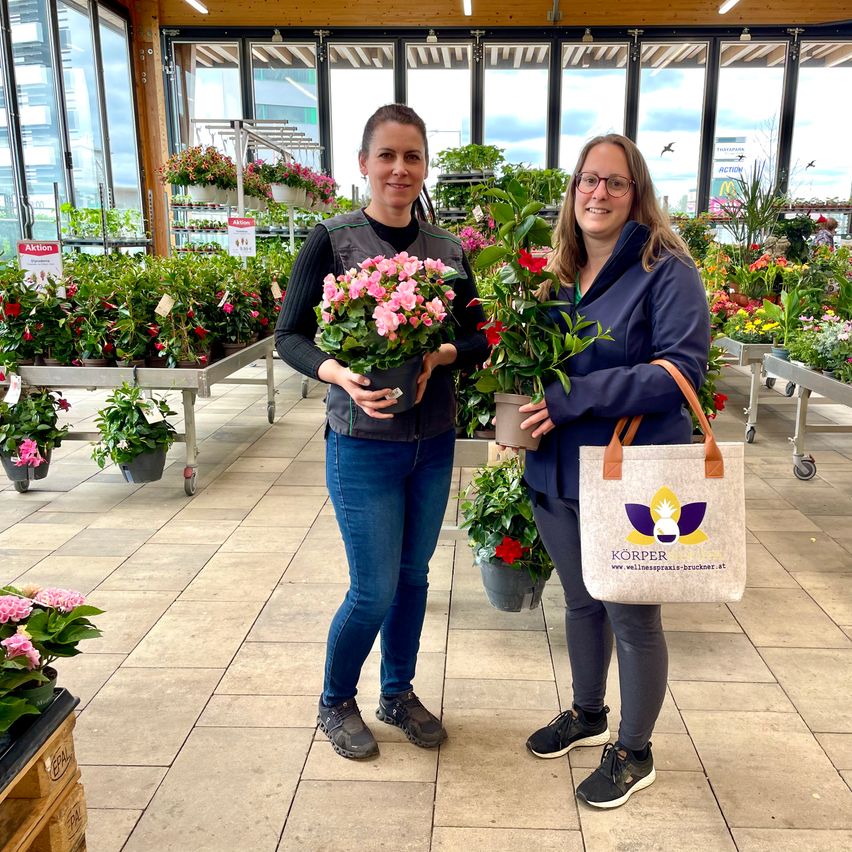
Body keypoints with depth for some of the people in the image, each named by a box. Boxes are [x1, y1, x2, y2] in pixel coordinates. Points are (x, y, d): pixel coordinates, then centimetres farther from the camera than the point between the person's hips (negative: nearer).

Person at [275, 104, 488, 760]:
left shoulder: (448, 248, 4)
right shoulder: (333, 240, -7)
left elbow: (478, 338, 5)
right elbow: (290, 337, -7)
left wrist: (439, 355, -17)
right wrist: (338, 374, -26)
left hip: (434, 442, 4)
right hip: (364, 445, -4)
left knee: (414, 577, 16)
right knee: (374, 591, 3)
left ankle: (399, 694, 39)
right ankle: (336, 702, 31)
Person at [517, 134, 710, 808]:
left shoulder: (666, 271, -11)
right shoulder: (559, 273, 8)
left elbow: (682, 369, -19)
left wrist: (574, 398, -24)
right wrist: (526, 412, -5)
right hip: (560, 474, 6)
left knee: (633, 620, 9)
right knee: (581, 602, 22)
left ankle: (634, 753, 32)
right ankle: (588, 716, 45)